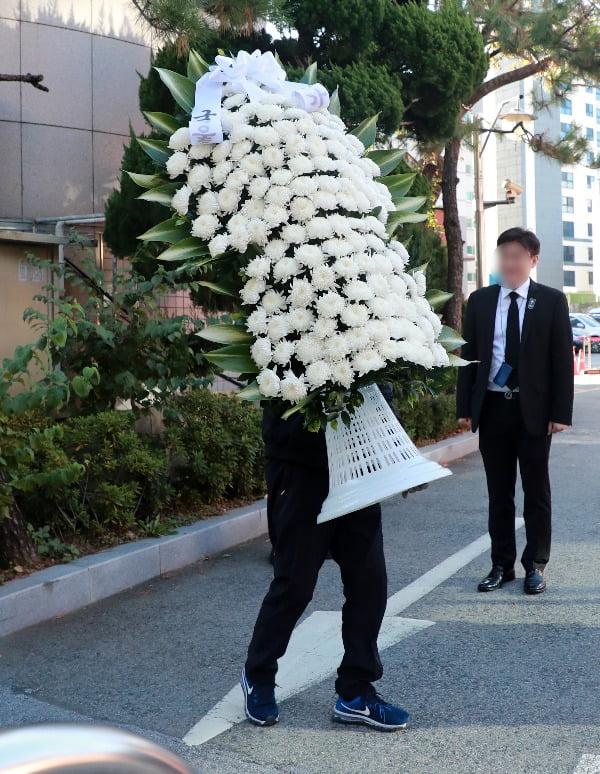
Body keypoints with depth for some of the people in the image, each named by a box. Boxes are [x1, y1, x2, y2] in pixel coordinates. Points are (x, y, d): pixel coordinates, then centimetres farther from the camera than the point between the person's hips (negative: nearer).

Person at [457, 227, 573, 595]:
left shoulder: (552, 300, 0)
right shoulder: (480, 300, 7)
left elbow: (563, 358, -3)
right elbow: (469, 353, 7)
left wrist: (561, 411, -9)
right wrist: (465, 405, 1)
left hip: (533, 409, -2)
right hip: (492, 407, 2)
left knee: (537, 491, 7)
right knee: (499, 492, 9)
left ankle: (535, 565, 17)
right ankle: (502, 564, 19)